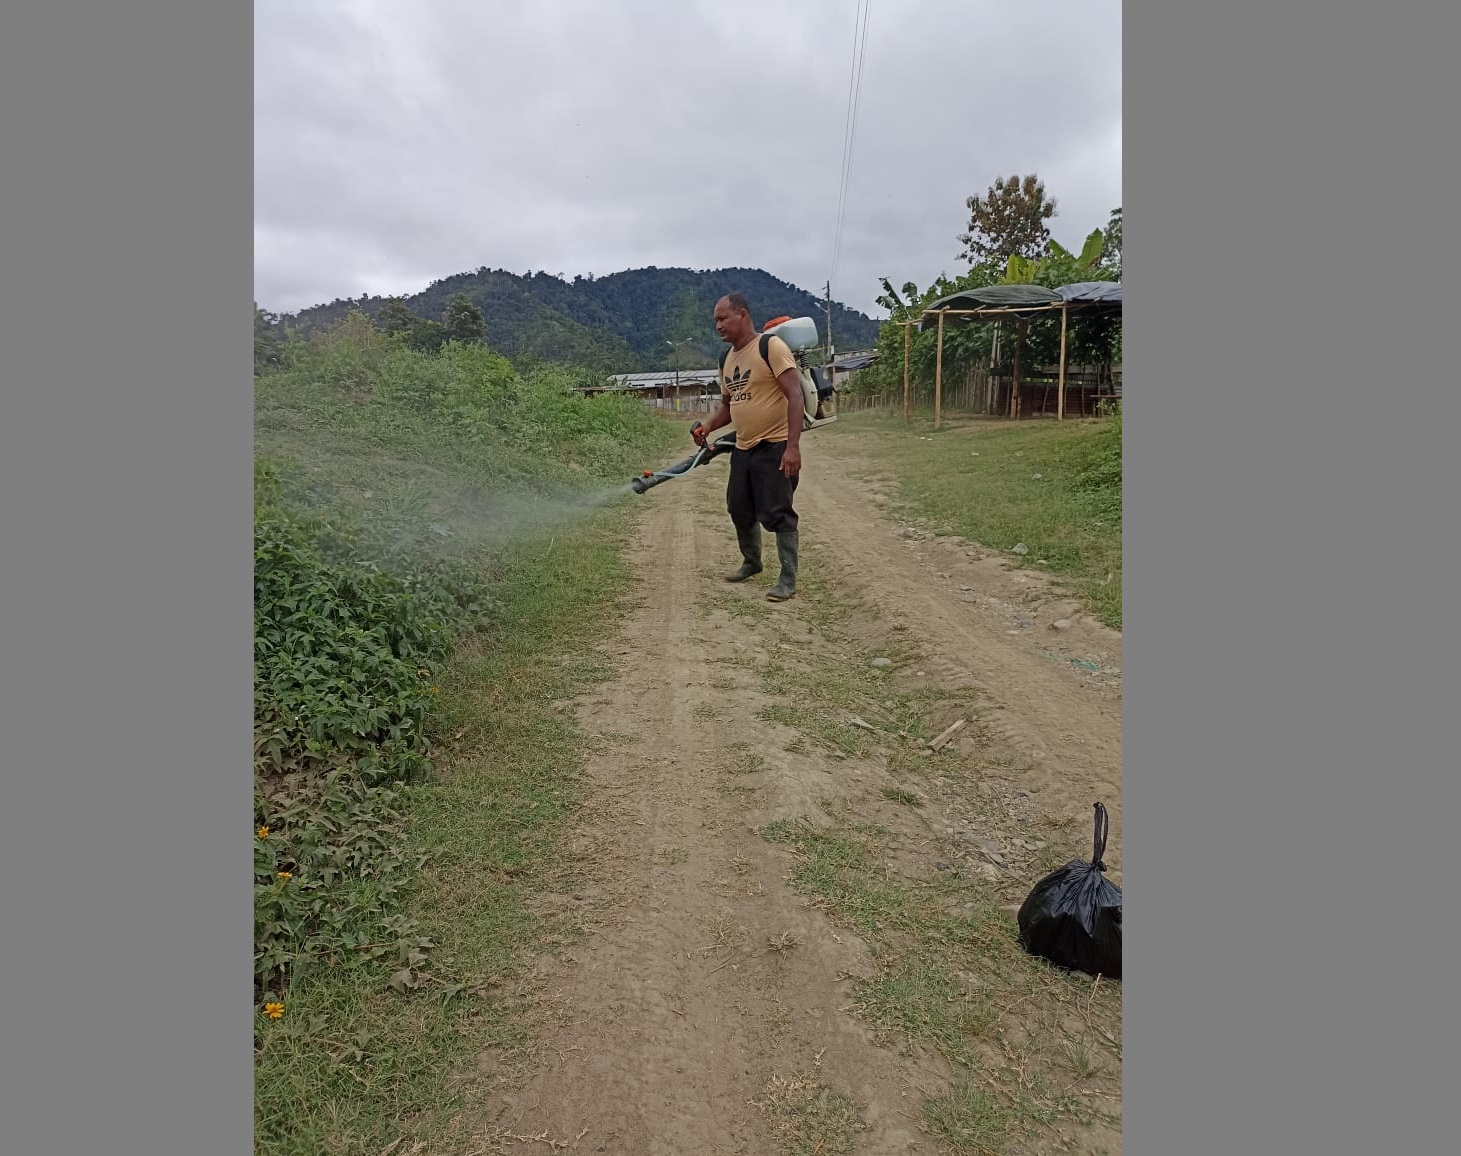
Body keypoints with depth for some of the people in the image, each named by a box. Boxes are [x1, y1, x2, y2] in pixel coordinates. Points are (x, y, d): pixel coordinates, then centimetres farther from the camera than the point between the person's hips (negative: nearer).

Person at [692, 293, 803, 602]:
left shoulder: (771, 346, -14)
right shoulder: (727, 359, 11)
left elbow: (795, 396, -19)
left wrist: (793, 446, -25)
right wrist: (707, 428, 2)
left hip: (775, 448, -8)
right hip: (743, 448, 8)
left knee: (778, 514, -4)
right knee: (740, 510, 17)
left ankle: (788, 579, 7)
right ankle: (752, 562, 37)